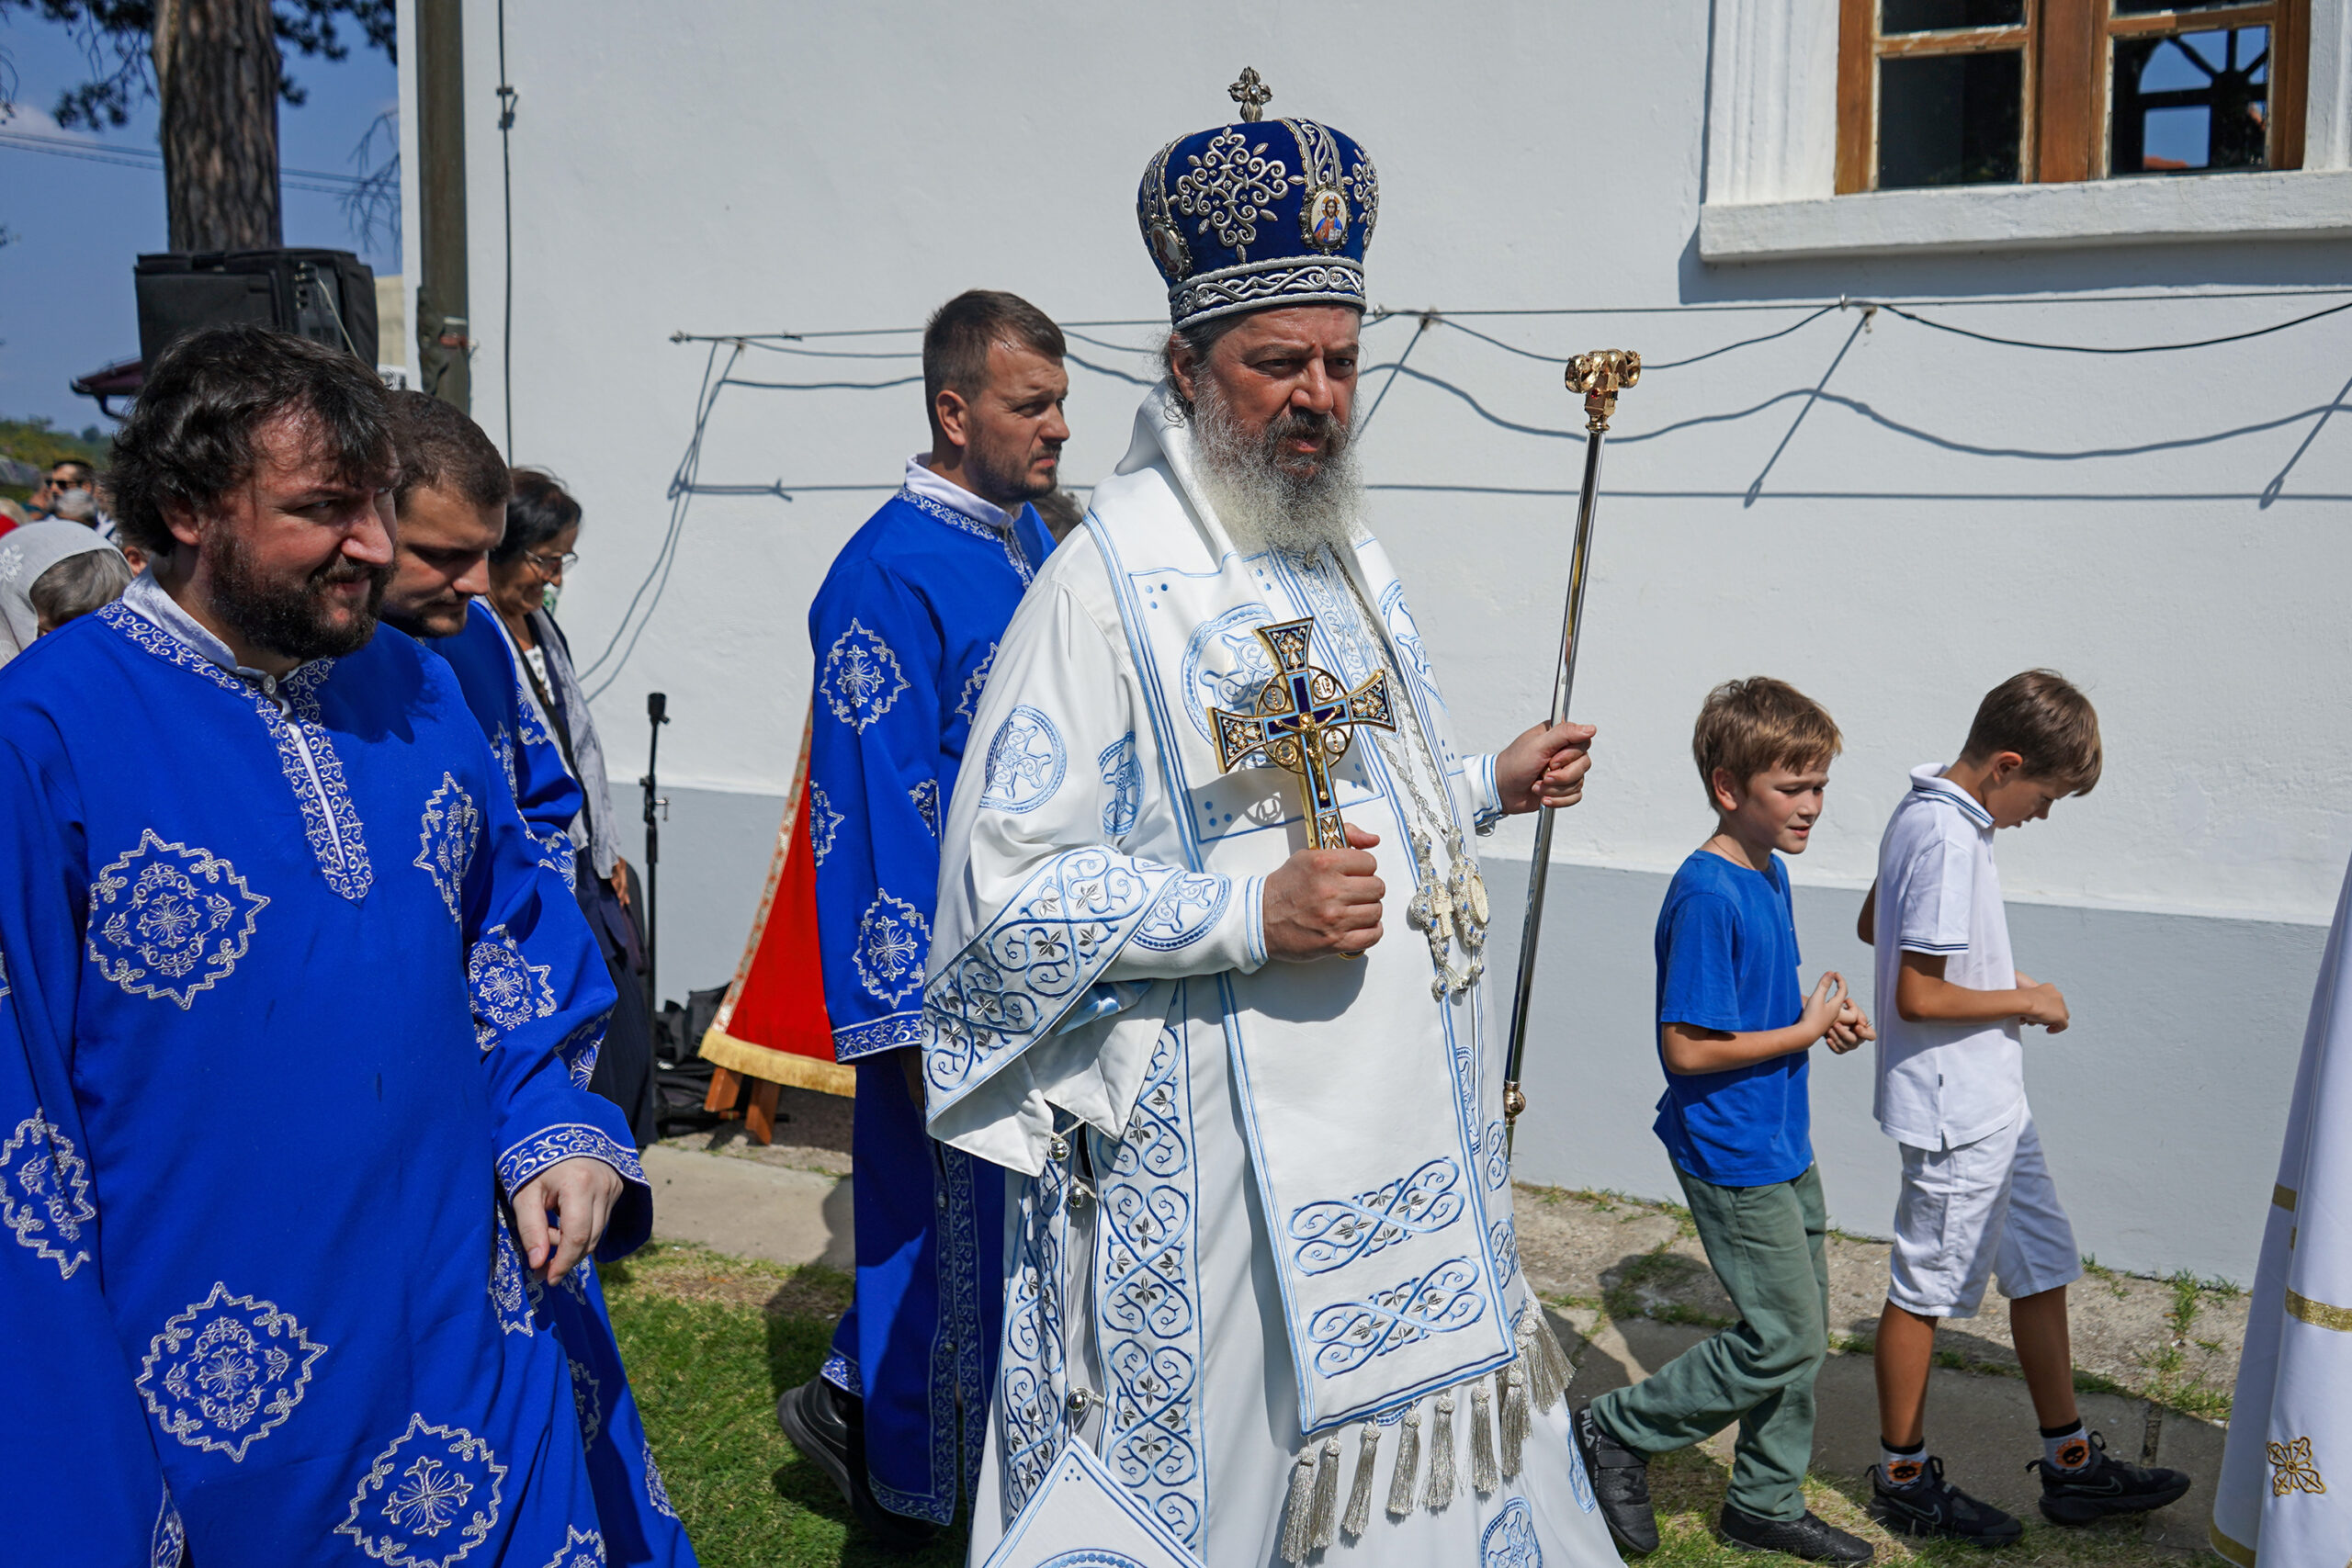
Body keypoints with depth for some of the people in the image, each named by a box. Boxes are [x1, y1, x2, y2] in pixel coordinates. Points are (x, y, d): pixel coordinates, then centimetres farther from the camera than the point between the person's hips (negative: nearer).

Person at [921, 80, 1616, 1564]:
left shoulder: (1351, 557, 10)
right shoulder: (1110, 581, -16)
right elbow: (1010, 887, -19)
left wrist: (1487, 788, 7)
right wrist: (1251, 916, -25)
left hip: (1410, 1117, 8)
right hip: (1225, 1145, -7)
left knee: (1417, 1445, 19)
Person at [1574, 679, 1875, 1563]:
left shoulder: (1770, 872, 6)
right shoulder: (1706, 896, -23)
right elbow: (1687, 1046, -23)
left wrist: (1819, 1014, 0)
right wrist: (1807, 1032, -15)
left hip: (1783, 1143, 9)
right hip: (1732, 1156, -9)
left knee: (1803, 1334, 16)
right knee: (1784, 1340, -3)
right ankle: (1617, 1432, 12)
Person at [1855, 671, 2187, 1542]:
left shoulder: (1928, 811, 7)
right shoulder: (1950, 840, -24)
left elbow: (1874, 925, 20)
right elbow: (1918, 997, -26)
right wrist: (2022, 1001, -11)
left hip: (1991, 1103, 10)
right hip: (1954, 1111, -10)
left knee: (2042, 1265, 17)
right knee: (1925, 1289, 4)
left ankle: (2072, 1465, 30)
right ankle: (1902, 1480, 20)